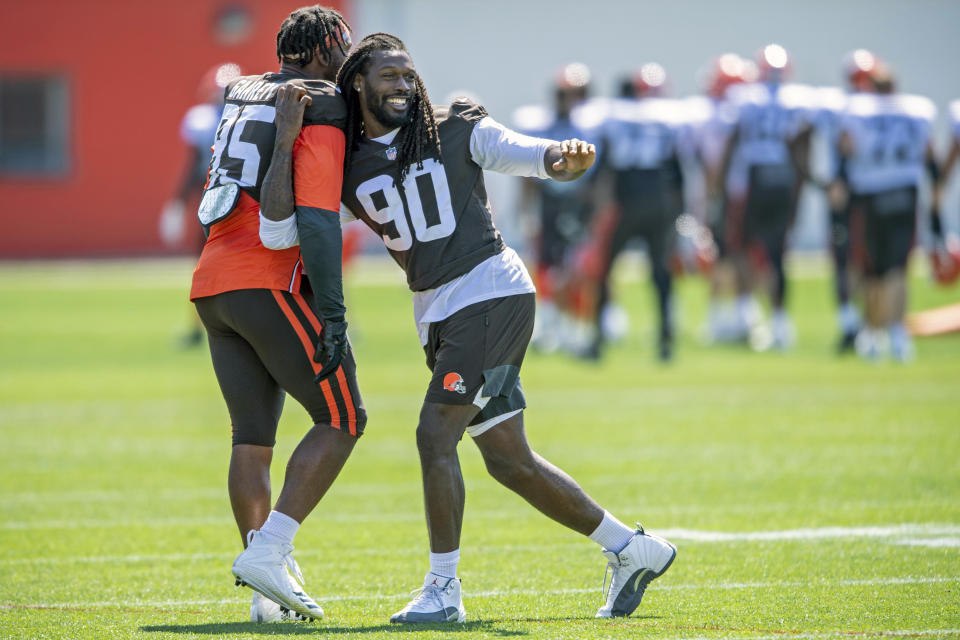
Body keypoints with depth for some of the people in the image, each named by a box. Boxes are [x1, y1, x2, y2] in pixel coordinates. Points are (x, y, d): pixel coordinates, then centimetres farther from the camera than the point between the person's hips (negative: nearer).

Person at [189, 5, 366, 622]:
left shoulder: (244, 95, 19)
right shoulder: (322, 116, -5)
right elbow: (318, 220, -15)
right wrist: (332, 315, -18)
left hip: (213, 283, 8)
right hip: (270, 281, -8)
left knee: (253, 437, 10)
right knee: (341, 419, 0)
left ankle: (270, 592, 8)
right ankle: (268, 552, -12)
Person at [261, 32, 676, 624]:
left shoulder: (456, 131, 0)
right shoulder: (344, 169, 7)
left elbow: (531, 155, -8)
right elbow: (283, 230, 1)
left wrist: (566, 157, -29)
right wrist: (285, 140, -11)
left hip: (492, 293, -6)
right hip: (439, 316, 6)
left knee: (435, 435, -15)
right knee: (509, 460, 9)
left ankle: (443, 590, -7)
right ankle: (632, 549, 21)